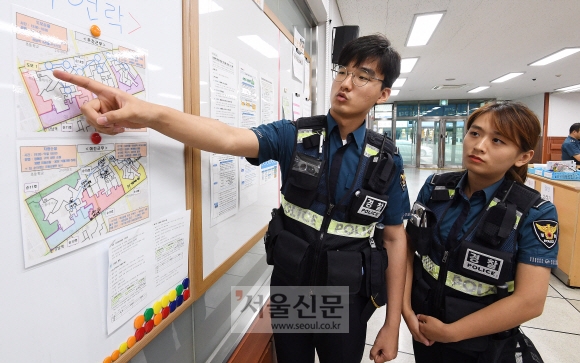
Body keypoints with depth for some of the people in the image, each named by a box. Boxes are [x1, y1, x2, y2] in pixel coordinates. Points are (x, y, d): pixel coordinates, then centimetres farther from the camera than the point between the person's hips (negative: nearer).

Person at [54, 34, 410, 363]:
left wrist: (392, 324, -3)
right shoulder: (294, 136, -9)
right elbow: (229, 139, -25)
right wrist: (147, 113, -41)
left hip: (347, 303, 0)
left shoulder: (387, 160, -8)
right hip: (288, 287, 1)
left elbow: (395, 239, -5)